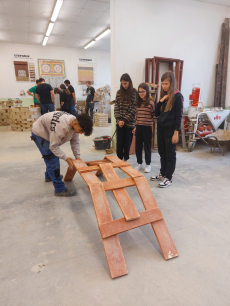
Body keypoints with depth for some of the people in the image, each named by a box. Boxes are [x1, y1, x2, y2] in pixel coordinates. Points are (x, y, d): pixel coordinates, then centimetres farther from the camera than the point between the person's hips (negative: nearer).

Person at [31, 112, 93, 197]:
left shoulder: (76, 124, -16)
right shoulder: (61, 127, -42)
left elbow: (75, 141, -6)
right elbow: (53, 146, -32)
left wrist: (77, 157, -13)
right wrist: (66, 158, -33)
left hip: (48, 133, 9)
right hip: (39, 133, -8)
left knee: (54, 157, 22)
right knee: (52, 160, -13)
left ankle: (49, 176, 48)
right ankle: (60, 189, -8)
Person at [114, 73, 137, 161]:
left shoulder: (135, 93, -4)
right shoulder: (119, 92, 7)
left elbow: (134, 109, -8)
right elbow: (116, 107, 5)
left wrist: (125, 120, -11)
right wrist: (119, 120, -7)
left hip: (130, 123, -2)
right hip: (120, 123, 3)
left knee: (127, 143, 7)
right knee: (119, 143, 4)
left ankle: (125, 160, 22)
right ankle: (119, 159, 18)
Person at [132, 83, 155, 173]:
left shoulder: (150, 103, -8)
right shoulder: (138, 103, 8)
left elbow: (154, 116, -5)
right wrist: (136, 126, 12)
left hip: (147, 127, -5)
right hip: (139, 127, 5)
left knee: (147, 146, 6)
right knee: (138, 146, 9)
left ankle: (148, 164, 20)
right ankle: (139, 163, 24)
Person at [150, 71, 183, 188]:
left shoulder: (177, 96, -8)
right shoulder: (163, 96, 12)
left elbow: (179, 116, -12)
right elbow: (156, 113, 9)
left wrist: (176, 133, -16)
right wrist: (161, 101, -6)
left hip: (170, 130, -7)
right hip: (160, 128, 7)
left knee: (170, 154, 3)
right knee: (162, 153, 15)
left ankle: (169, 178, 12)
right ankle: (163, 173, 29)